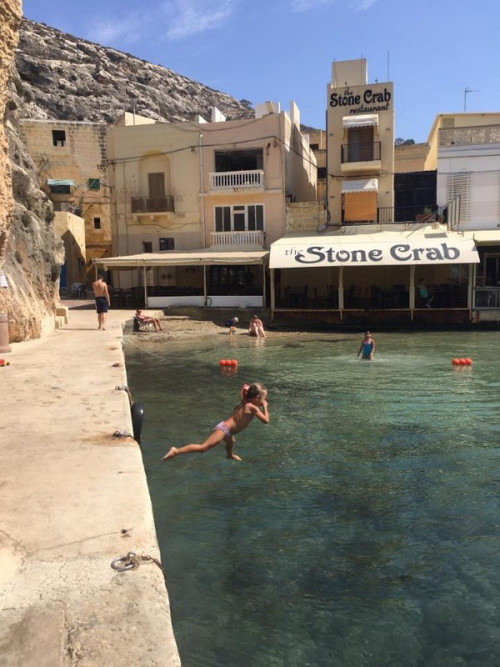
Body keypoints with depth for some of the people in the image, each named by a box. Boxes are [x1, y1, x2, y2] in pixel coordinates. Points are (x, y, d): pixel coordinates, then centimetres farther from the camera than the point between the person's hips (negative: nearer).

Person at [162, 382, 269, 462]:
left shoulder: (246, 404, 13)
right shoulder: (252, 407, -15)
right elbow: (266, 420, -17)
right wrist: (265, 406, -3)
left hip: (225, 428, 10)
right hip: (223, 429, -10)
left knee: (231, 442, 39)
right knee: (204, 447, -18)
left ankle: (230, 455, 70)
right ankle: (176, 451, -24)